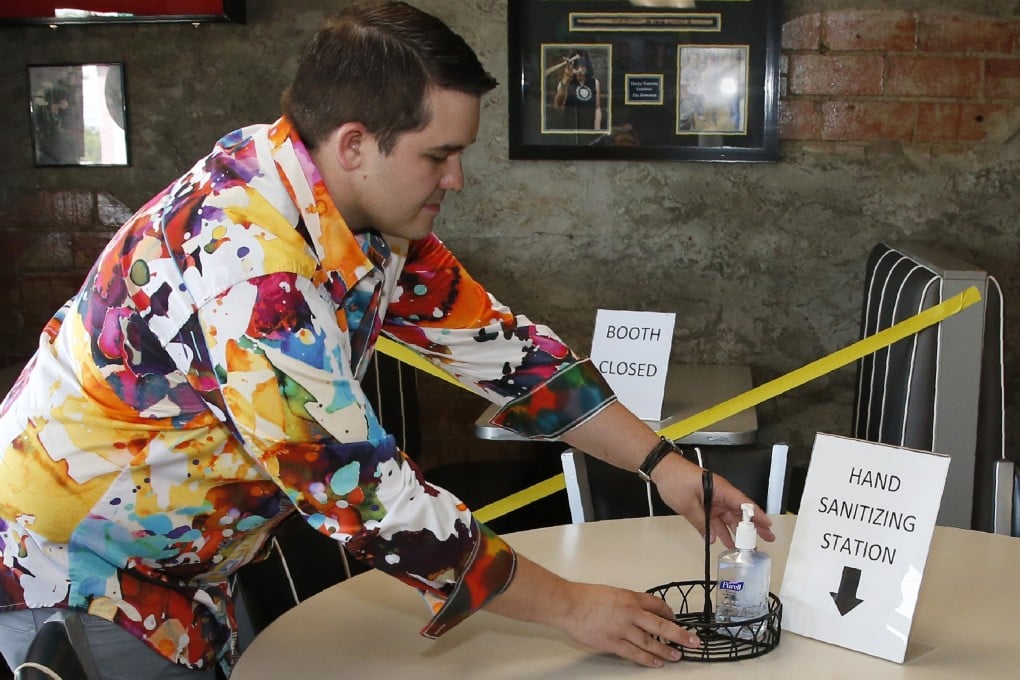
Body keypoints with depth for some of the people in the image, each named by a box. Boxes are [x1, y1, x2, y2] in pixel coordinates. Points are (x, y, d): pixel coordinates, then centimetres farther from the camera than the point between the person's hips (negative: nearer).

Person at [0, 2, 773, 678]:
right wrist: (570, 607, -21)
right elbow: (367, 494, -31)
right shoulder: (249, 264, -34)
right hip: (66, 574, -7)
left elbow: (494, 343, -1)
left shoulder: (369, 208, -8)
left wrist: (659, 460, -5)